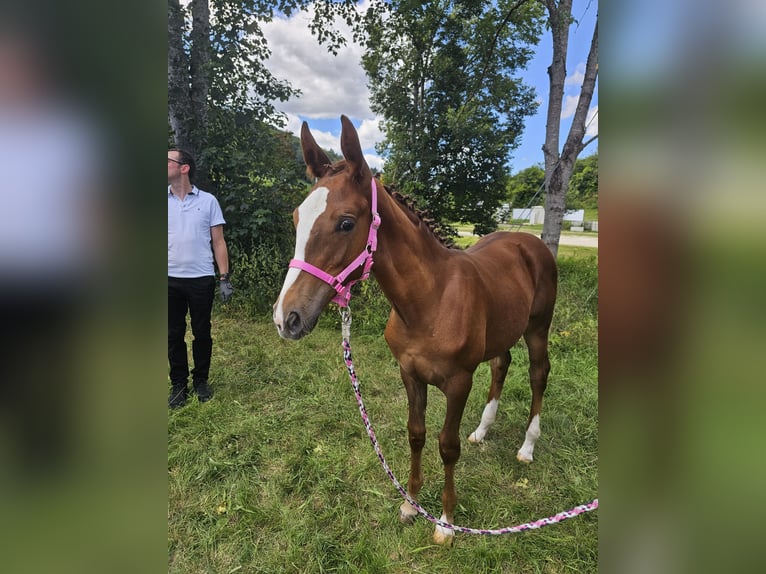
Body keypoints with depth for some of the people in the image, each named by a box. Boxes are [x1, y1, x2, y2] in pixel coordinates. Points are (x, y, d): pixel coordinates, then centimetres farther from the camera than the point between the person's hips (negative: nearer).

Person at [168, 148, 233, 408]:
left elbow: (218, 242, 2)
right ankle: (178, 384, 24)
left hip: (202, 279, -2)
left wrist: (224, 278, -5)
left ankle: (201, 381, 25)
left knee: (202, 333, 8)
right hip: (171, 279, 2)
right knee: (174, 334, 9)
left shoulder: (208, 201, 2)